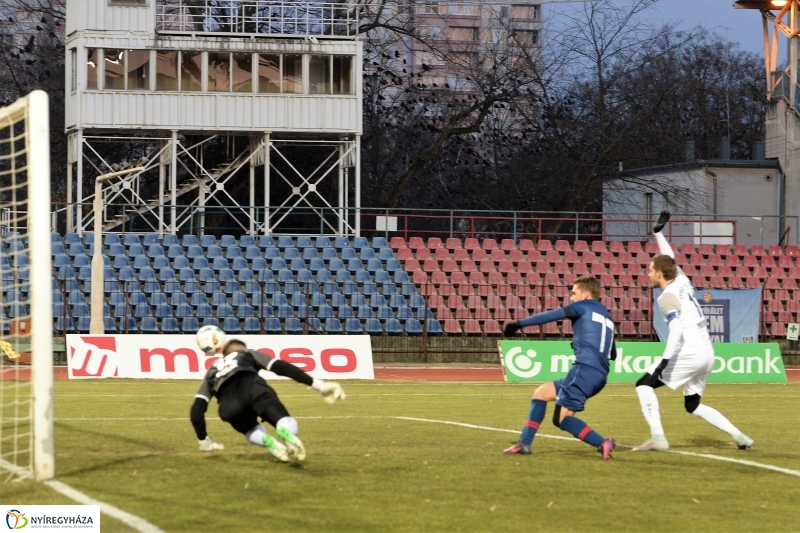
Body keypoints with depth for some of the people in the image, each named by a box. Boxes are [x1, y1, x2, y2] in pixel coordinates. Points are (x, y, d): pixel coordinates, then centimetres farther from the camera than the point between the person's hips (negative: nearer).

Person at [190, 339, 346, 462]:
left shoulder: (212, 371, 41)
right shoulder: (248, 354, 37)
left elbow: (196, 410, 30)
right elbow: (281, 367, 20)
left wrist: (204, 441, 41)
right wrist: (318, 385, 14)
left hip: (229, 405, 2)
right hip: (251, 384, -2)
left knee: (252, 431, 29)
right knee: (289, 425, -7)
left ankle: (267, 441, -10)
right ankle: (285, 433, -47)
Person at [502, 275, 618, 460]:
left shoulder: (584, 306, 6)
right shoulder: (606, 316, 28)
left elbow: (551, 316, -4)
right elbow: (613, 354, 31)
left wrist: (519, 323, -5)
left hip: (585, 368, -9)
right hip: (599, 375, 9)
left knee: (563, 417, -12)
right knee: (541, 393, 16)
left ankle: (603, 443, -25)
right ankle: (524, 444, 10)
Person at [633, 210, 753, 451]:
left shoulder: (667, 296, -9)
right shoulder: (682, 281, 13)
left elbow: (677, 329, -22)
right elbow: (670, 259, 33)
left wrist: (665, 359, -27)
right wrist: (658, 232, 37)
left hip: (690, 351, -9)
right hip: (707, 352, 9)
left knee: (644, 384, -5)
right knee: (693, 405, 20)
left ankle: (657, 437, -18)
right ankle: (738, 436, 11)